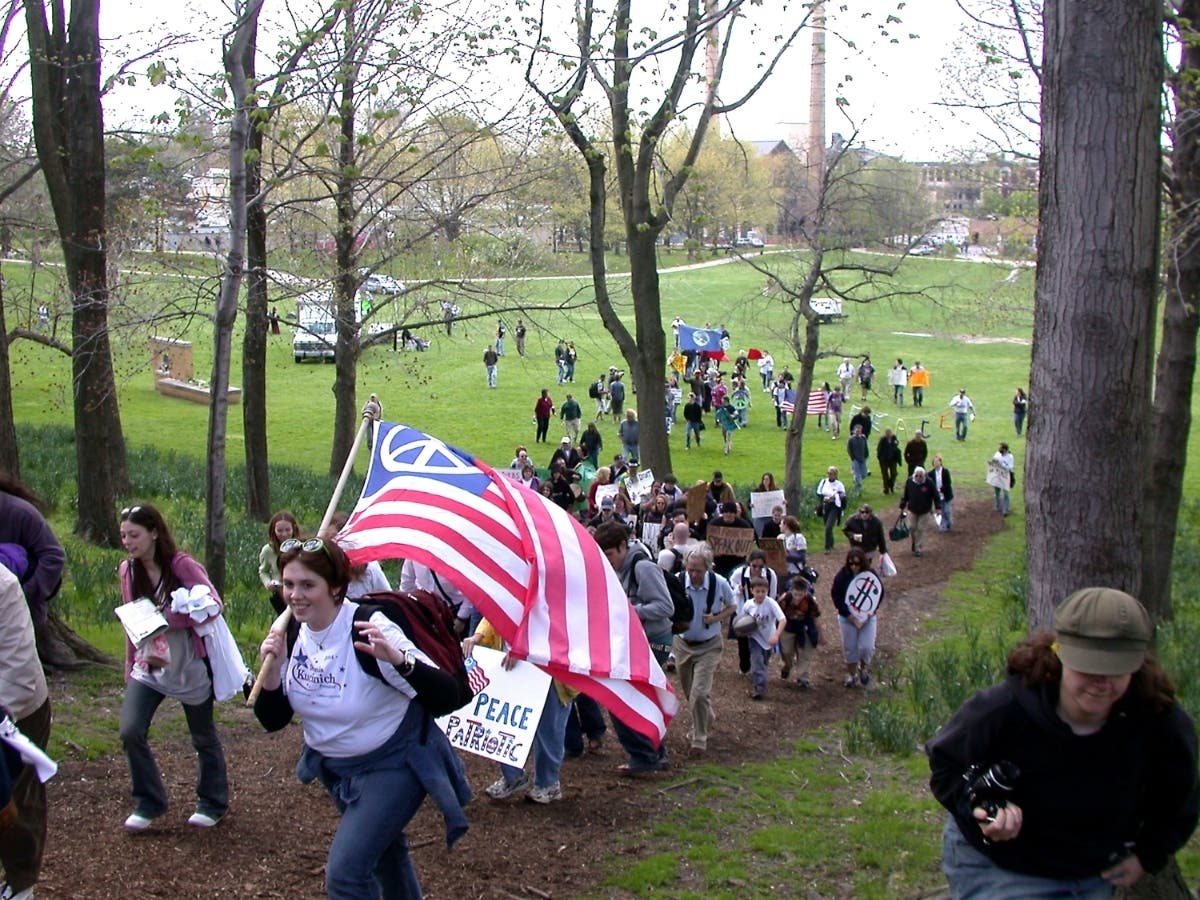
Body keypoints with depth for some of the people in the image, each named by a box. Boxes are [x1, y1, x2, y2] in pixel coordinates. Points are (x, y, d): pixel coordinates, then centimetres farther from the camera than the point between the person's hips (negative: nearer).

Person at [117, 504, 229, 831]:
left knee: (203, 737, 11)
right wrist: (130, 665, 11)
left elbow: (213, 605, -27)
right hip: (148, 666, 4)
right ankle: (149, 803, 7)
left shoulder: (181, 565, -15)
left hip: (189, 667, -4)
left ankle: (213, 803, 30)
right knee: (130, 732, -12)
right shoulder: (127, 570, 0)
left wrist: (166, 619, -31)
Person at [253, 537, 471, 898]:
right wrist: (273, 669, -22)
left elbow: (448, 694, -33)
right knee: (381, 847, 28)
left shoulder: (368, 629, -28)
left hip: (393, 763, -7)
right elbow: (273, 721, -4)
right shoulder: (292, 635, -9)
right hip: (334, 766, 7)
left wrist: (397, 658, -49)